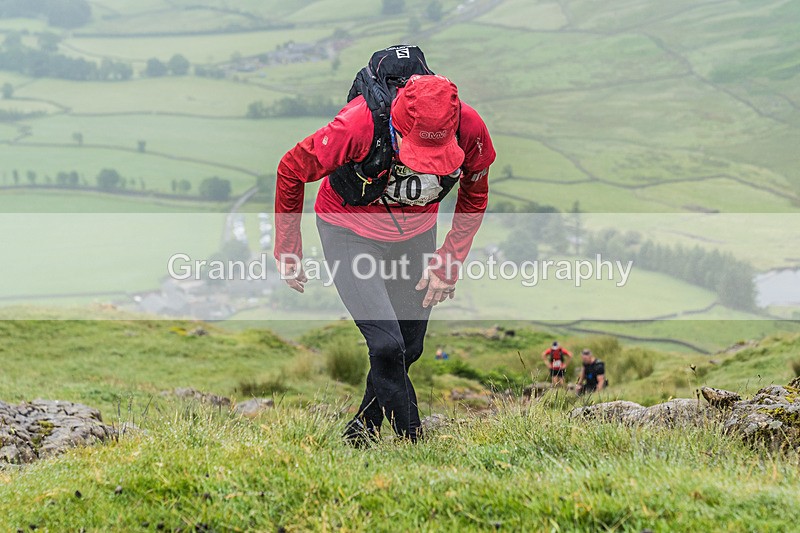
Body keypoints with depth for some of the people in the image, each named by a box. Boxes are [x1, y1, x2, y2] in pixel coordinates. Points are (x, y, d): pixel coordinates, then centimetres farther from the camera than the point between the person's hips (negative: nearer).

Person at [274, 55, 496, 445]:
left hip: (417, 234, 4)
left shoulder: (470, 130, -27)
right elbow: (291, 171, -17)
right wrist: (287, 252, -8)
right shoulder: (358, 125, -36)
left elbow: (474, 196, -2)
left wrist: (449, 262, -5)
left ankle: (364, 427, 34)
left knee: (409, 349, 11)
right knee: (387, 346, -16)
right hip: (350, 232, -4)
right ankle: (412, 441, -1)